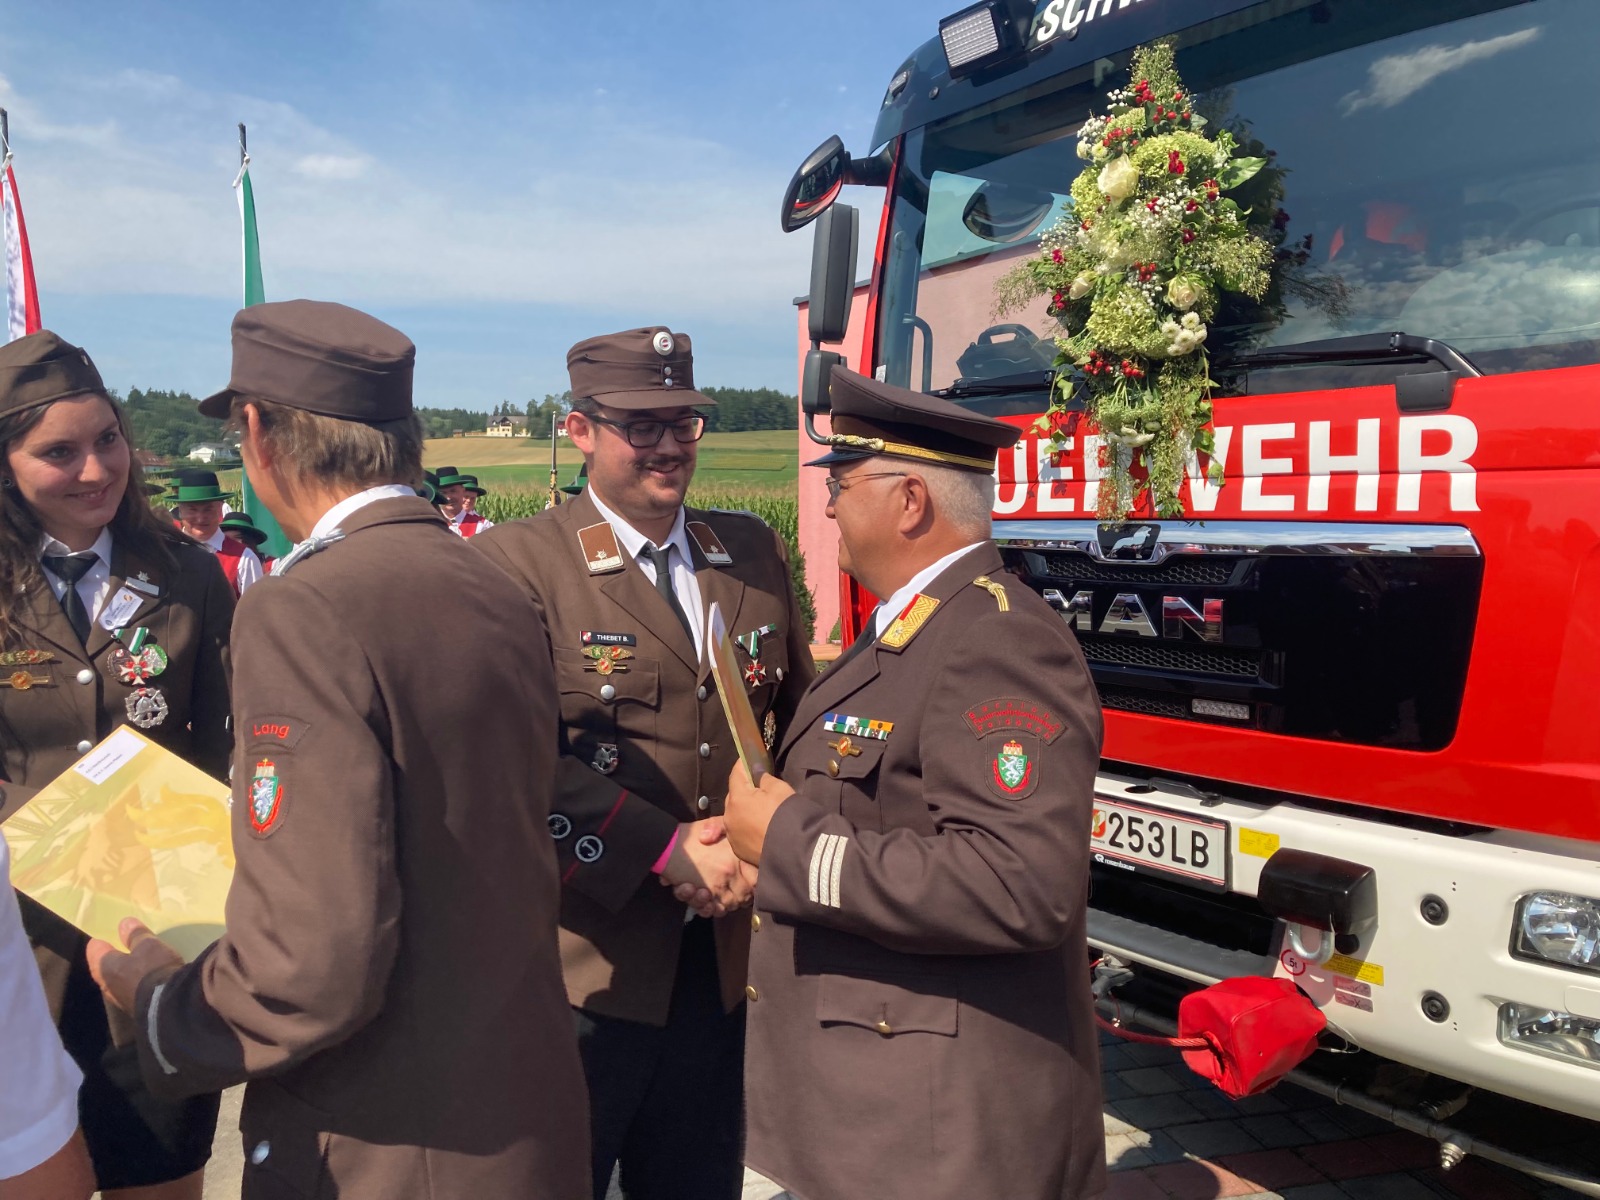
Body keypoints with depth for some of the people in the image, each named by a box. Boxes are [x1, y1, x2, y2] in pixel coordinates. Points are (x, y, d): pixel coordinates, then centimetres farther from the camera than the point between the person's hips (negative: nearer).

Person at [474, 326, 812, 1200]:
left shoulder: (754, 553, 7)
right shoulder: (516, 563, -11)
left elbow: (800, 719, 8)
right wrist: (665, 851, -19)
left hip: (724, 959, 5)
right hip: (584, 964, -5)